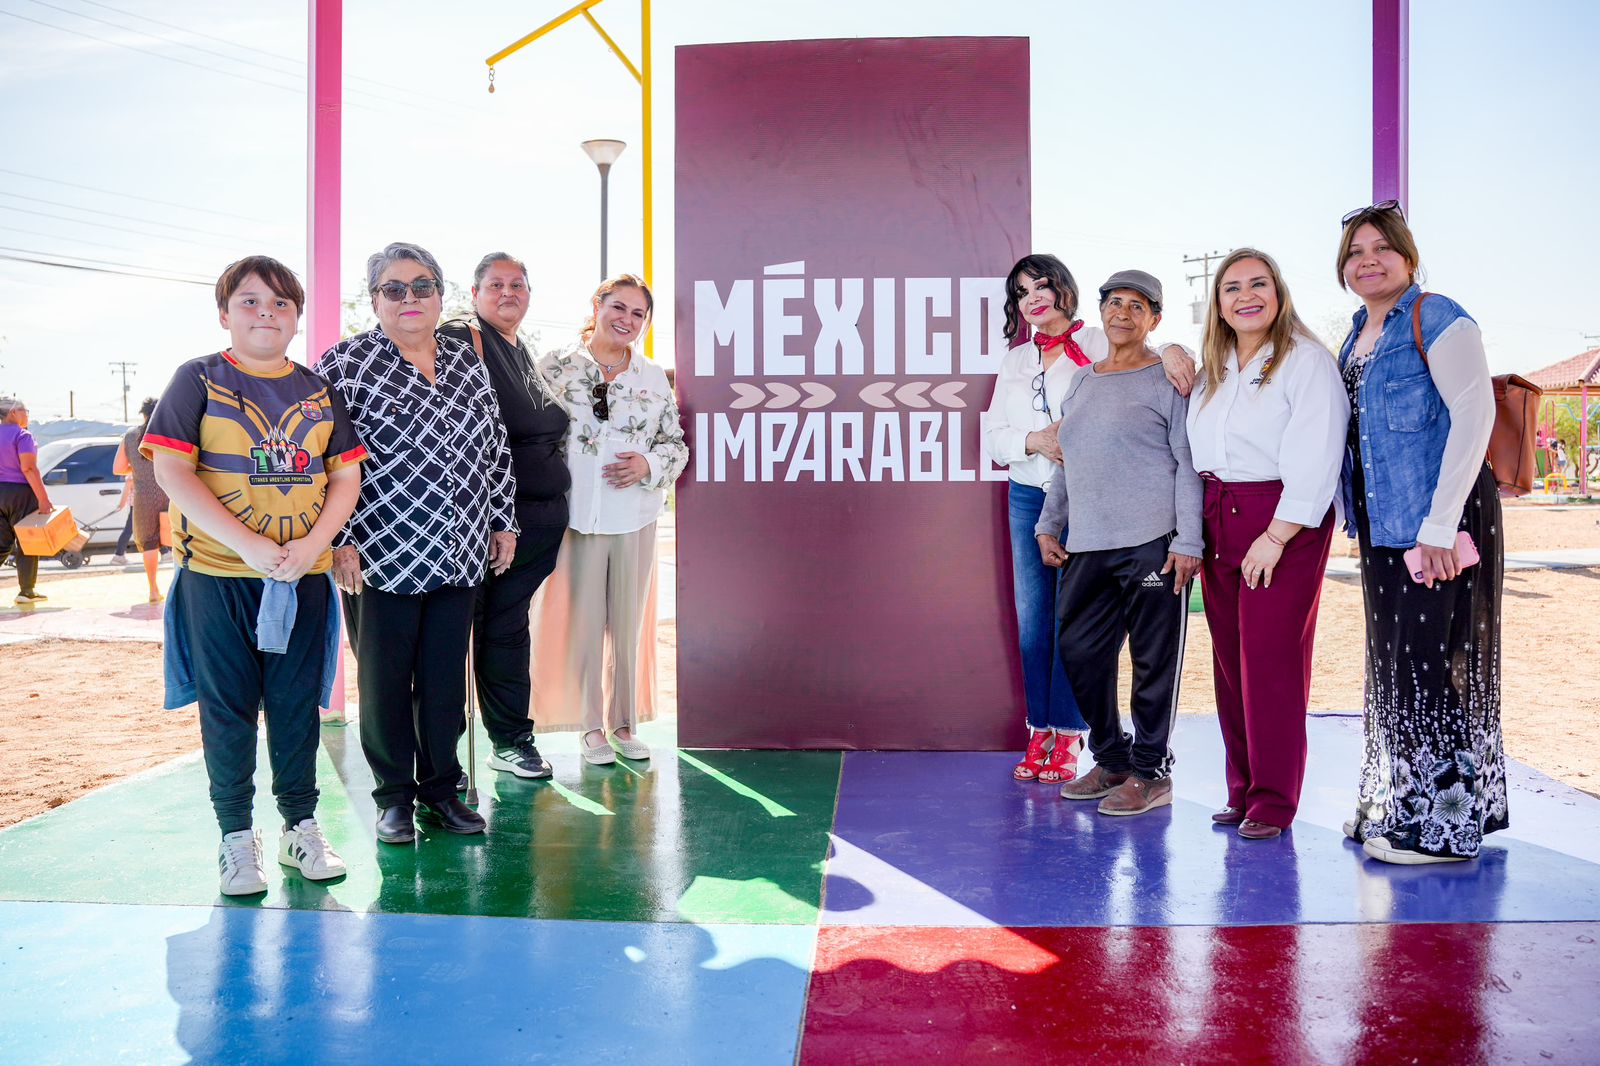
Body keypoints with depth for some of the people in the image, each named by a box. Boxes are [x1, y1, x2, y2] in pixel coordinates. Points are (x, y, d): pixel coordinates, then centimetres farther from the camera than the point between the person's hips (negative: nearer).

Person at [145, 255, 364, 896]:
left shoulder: (318, 390, 8)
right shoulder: (199, 380, -1)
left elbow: (347, 475, 6)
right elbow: (171, 470, -9)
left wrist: (311, 544, -11)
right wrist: (249, 545, -17)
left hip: (302, 576, 2)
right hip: (216, 575, -2)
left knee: (297, 704, 9)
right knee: (227, 709, 6)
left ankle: (301, 826, 22)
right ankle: (237, 837, 19)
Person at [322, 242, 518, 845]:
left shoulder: (467, 362, 11)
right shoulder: (346, 363, -5)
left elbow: (495, 448, 16)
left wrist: (503, 521, 14)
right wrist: (338, 541, -11)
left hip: (459, 556, 4)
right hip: (381, 557, -4)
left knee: (446, 678, 11)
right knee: (385, 680, 7)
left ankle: (440, 792, 26)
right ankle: (394, 797, 23)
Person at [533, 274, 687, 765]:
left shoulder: (654, 377, 10)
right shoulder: (555, 367, 2)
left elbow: (676, 445, 12)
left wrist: (649, 464, -9)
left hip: (635, 516, 3)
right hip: (577, 515, -2)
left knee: (630, 622, 8)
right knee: (583, 621, 3)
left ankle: (624, 724, 20)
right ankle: (592, 728, 15)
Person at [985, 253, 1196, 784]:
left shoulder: (1101, 344, 1)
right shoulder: (1016, 361, 15)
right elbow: (993, 437, 11)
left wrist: (1173, 350, -31)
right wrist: (1035, 440, -8)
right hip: (1028, 497, 5)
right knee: (1031, 617, 5)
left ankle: (1068, 737, 7)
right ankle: (1040, 732, 15)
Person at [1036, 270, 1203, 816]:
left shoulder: (1167, 380, 0)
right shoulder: (1080, 383, 19)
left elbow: (1189, 463, -6)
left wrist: (1188, 540, -13)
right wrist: (1049, 523, 18)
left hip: (1152, 545, -6)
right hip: (1087, 546, 6)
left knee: (1153, 660, 1)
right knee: (1079, 653, 8)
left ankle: (1150, 772, 14)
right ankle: (1111, 760, 25)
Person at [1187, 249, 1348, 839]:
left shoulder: (1308, 361, -6)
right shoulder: (1211, 369, 14)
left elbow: (1316, 462, -14)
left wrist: (1275, 536, -19)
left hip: (1285, 523, -6)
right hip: (1217, 521, 6)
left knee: (1272, 657, -5)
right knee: (1228, 656, 7)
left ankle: (1273, 801, 4)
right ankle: (1241, 790, 17)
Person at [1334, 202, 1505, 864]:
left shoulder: (1435, 319, -9)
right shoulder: (1358, 337, 15)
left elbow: (1475, 417, -17)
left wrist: (1440, 525, -22)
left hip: (1436, 520, -8)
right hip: (1382, 522, 8)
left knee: (1432, 662, -4)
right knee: (1393, 663, 14)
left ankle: (1446, 822, 7)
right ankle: (1402, 805, 27)